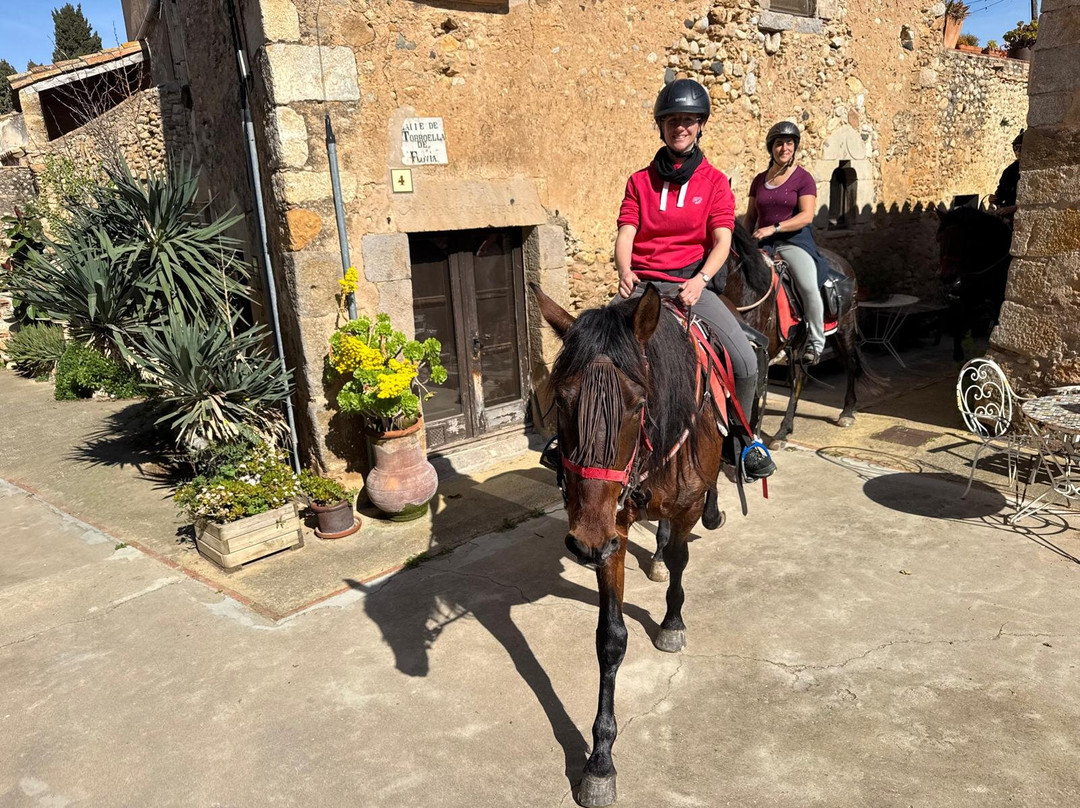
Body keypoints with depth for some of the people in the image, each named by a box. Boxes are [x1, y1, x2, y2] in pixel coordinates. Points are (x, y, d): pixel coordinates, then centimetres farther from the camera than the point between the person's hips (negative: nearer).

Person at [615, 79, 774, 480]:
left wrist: (700, 279, -23)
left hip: (691, 281, -1)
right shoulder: (640, 180, 11)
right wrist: (625, 271, -21)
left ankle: (745, 439, 10)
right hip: (641, 283, 1)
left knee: (745, 359, -17)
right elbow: (625, 234, 1)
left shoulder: (714, 181, 7)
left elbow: (722, 241, -4)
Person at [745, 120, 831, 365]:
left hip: (794, 239, -4)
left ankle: (816, 341, -9)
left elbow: (806, 216, -10)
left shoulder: (803, 178, 1)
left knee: (809, 286, -27)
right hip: (763, 243, 4)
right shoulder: (759, 180, 15)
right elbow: (750, 216, 19)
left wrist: (773, 228, -21)